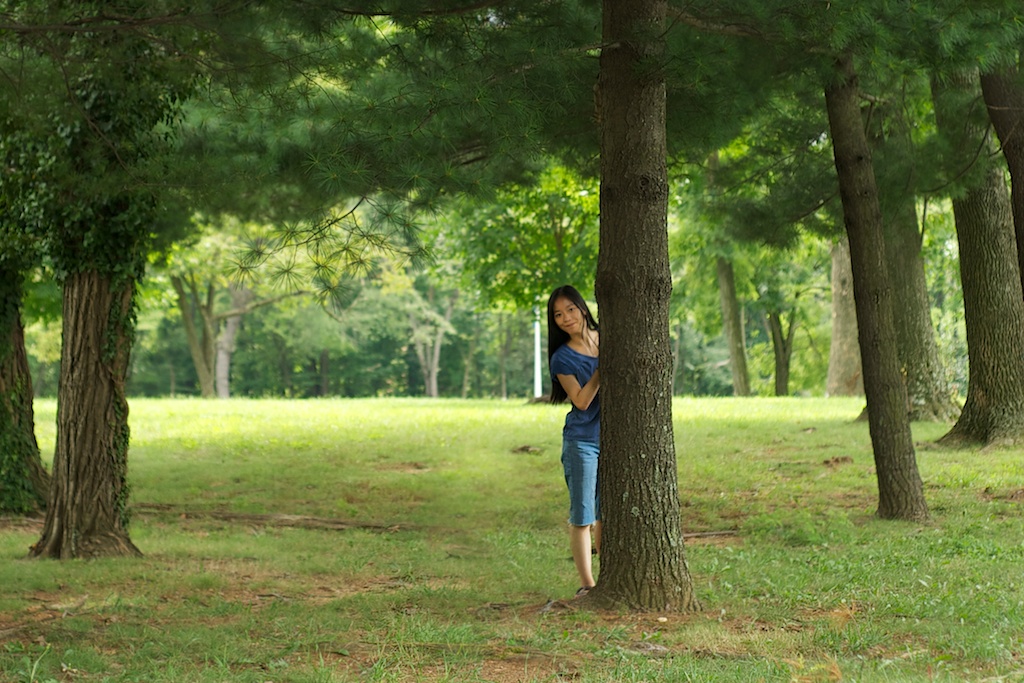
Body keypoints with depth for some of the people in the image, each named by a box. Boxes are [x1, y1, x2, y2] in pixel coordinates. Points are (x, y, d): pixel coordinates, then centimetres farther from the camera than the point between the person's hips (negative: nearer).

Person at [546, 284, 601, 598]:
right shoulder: (563, 358, -5)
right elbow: (581, 401, -14)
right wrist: (602, 368, -22)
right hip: (582, 443, -4)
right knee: (583, 516, -4)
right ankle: (586, 583, -2)